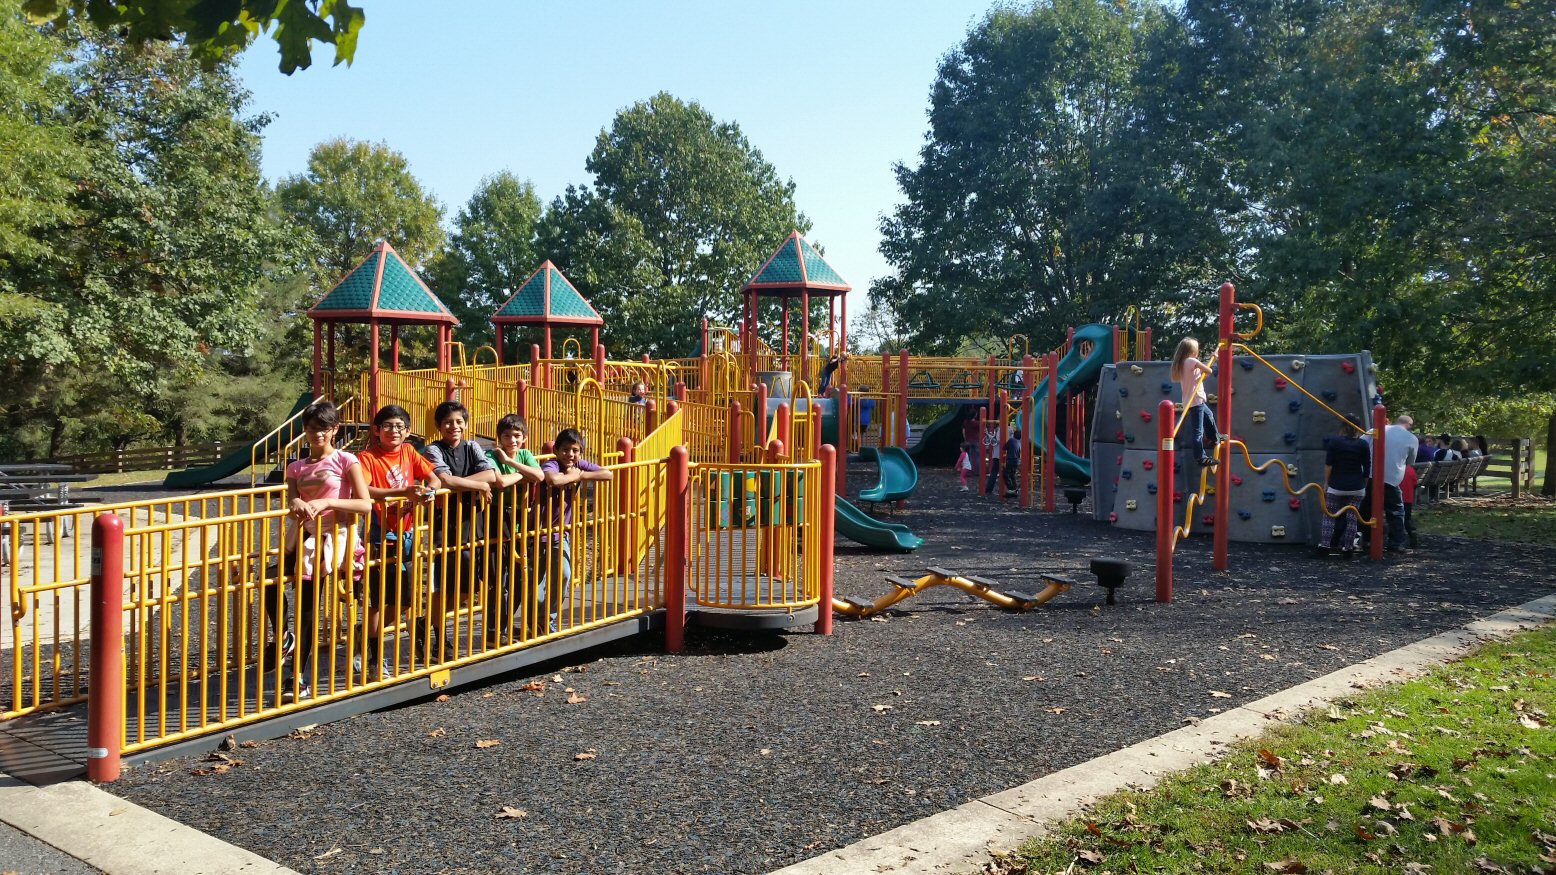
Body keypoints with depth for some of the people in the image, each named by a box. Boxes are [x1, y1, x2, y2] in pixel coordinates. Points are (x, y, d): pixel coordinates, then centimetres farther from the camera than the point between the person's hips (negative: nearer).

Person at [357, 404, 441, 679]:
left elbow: (433, 479, 7)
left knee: (405, 598, 12)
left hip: (407, 531, 6)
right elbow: (362, 491, -28)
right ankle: (374, 657, 13)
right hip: (381, 535, -6)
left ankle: (371, 633, 33)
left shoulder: (409, 452, 5)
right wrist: (403, 492, -37)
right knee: (377, 598, 1)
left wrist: (429, 491, -17)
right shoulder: (368, 458, -12)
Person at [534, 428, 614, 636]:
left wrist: (580, 475, -22)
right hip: (540, 532, -5)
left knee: (563, 574, -9)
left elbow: (608, 474, -13)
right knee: (536, 580, -2)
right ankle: (536, 622, 23)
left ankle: (549, 621, 10)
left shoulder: (580, 465, -4)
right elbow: (552, 479, -47)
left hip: (561, 533, 5)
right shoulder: (551, 465, -22)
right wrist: (572, 476, -29)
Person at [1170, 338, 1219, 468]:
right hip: (1195, 401, -10)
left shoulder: (1181, 364, 11)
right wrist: (1205, 373, 6)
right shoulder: (1191, 361, -14)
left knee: (1209, 416, 33)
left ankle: (1215, 438, 53)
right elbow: (1208, 371, -13)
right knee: (1198, 431, -8)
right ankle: (1202, 458, -7)